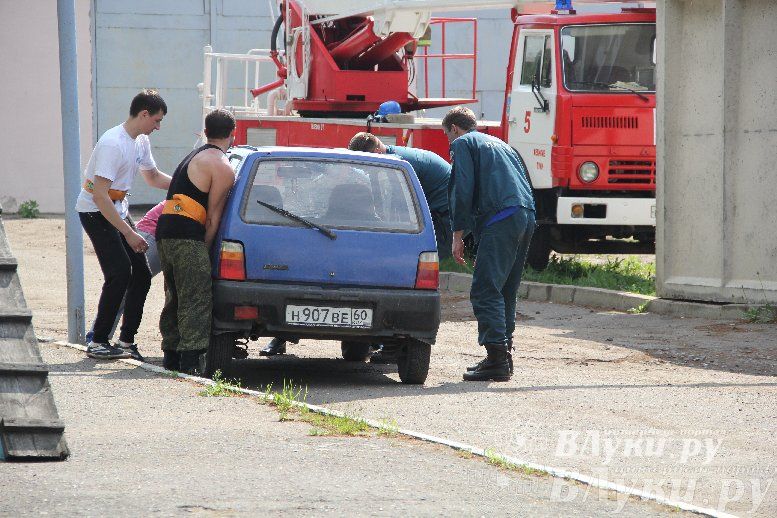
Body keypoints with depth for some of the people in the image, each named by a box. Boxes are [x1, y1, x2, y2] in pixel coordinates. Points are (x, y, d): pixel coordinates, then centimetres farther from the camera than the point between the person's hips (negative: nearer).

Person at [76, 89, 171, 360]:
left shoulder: (141, 141, 5)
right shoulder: (113, 144, -25)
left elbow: (154, 177, 24)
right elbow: (100, 195, -28)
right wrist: (128, 233, -29)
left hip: (118, 210, 9)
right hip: (95, 212, -9)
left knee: (141, 274, 4)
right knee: (119, 273, -19)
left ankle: (126, 340, 10)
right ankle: (97, 343, -12)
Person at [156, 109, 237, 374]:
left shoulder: (196, 156, 25)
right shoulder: (222, 167, -5)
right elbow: (213, 217, -8)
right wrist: (204, 249, -3)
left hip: (165, 230, 9)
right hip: (187, 236, -9)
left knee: (175, 297, 17)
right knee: (195, 300, -11)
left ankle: (171, 356, 21)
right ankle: (190, 361, -18)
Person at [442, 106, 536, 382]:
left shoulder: (462, 143, 9)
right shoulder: (500, 144, 33)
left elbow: (463, 190, -5)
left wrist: (458, 235, -2)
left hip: (500, 218, -8)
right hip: (526, 216, 8)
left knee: (485, 291, -11)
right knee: (505, 292, 16)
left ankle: (497, 359, -19)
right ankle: (503, 355, 18)